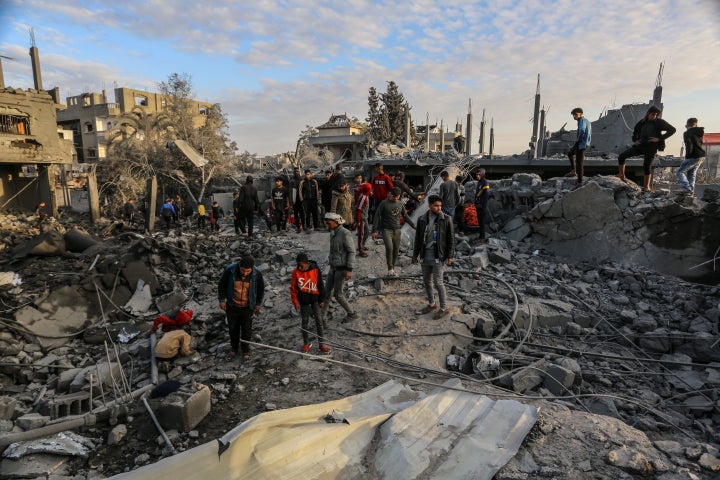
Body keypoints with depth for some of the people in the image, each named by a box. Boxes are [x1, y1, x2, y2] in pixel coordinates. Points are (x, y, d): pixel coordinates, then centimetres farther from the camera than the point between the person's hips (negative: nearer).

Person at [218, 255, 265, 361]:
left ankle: (246, 351, 31)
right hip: (232, 306, 1)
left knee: (247, 330, 9)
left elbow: (261, 289, -2)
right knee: (233, 329, 17)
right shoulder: (230, 270, -22)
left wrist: (258, 304, 4)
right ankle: (234, 348, 41)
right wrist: (221, 300, -2)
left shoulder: (257, 274, -20)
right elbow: (222, 285, -5)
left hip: (247, 308, 0)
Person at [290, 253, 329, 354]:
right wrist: (295, 302, -4)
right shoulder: (296, 272, -11)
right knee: (305, 322, 12)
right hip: (303, 301, 0)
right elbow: (293, 288, -3)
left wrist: (322, 299, 0)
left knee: (318, 321, 5)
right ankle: (306, 343, 26)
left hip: (315, 299, 0)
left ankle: (322, 343, 13)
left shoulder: (315, 270, -12)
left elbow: (320, 285, -3)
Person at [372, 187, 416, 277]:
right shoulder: (384, 203, -4)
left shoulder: (400, 204, 9)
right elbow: (377, 217, -3)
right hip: (386, 229, -4)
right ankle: (390, 269, -8)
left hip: (397, 230, 4)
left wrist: (413, 225, 11)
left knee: (396, 250, 3)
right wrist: (374, 230, -6)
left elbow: (405, 216, 20)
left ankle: (393, 269, 17)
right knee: (389, 248, -20)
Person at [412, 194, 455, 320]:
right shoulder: (422, 219, 1)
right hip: (425, 256, 5)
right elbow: (418, 238, 9)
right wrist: (415, 254, 10)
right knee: (426, 281, 13)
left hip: (438, 256, -4)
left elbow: (451, 239, -5)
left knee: (438, 282, -4)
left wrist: (450, 256, -9)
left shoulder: (446, 219, -9)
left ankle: (444, 309, 11)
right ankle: (431, 304, 32)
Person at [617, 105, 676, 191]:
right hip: (640, 146, 4)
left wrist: (659, 138, -15)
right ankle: (621, 177, 2)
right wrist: (635, 140, 8)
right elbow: (635, 131, 26)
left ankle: (646, 187, 5)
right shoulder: (642, 122, 9)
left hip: (651, 148, -4)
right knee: (621, 156, -9)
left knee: (647, 167, -7)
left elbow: (672, 129, -7)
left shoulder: (659, 122, -4)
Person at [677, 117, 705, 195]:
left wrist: (687, 156, -12)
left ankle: (687, 188, -21)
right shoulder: (699, 132, 14)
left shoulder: (687, 133, -10)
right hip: (700, 157, 8)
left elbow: (689, 145, -20)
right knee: (691, 173, 14)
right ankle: (691, 190, 8)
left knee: (680, 172, -6)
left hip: (693, 156, -8)